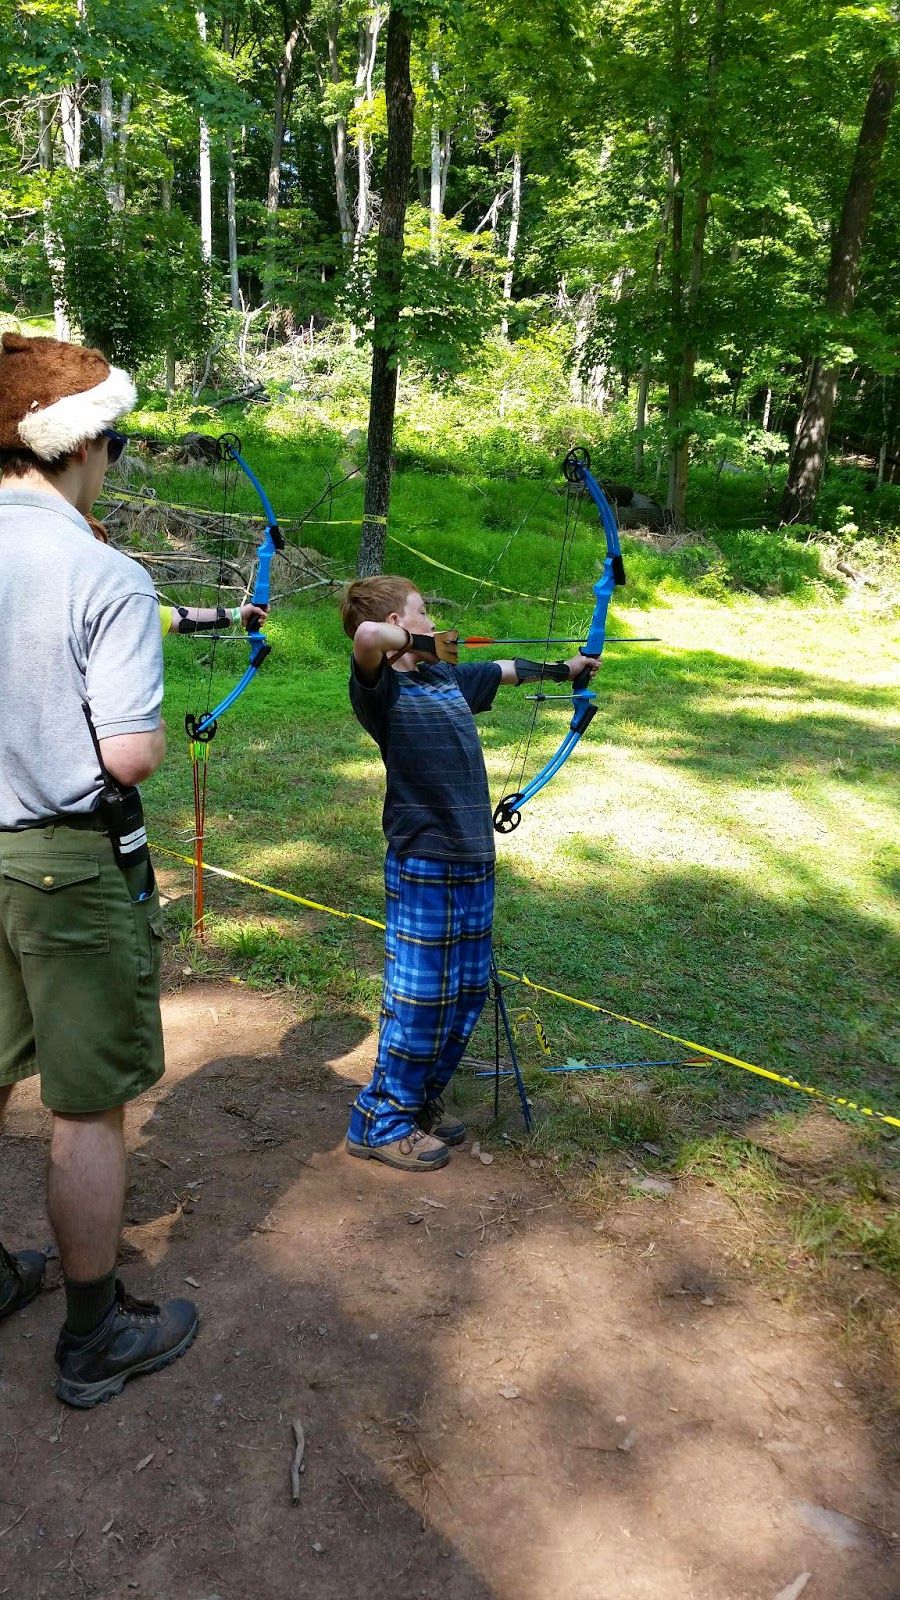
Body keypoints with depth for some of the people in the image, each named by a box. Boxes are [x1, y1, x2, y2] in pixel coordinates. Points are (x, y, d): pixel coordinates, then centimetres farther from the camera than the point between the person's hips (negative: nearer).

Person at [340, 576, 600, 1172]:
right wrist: (415, 644, -16)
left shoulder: (447, 676, 13)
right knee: (420, 998, -1)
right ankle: (381, 1123, 16)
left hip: (473, 860, 9)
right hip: (423, 865, -9)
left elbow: (505, 671, 31)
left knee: (468, 992, 16)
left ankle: (422, 1103, 32)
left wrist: (562, 667, 44)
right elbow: (366, 635, -35)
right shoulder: (381, 689, -13)